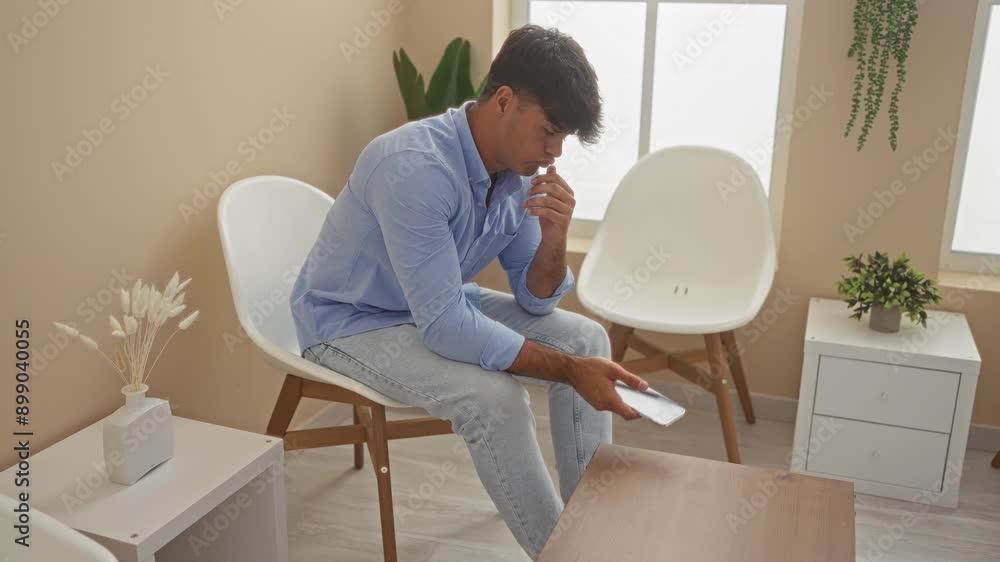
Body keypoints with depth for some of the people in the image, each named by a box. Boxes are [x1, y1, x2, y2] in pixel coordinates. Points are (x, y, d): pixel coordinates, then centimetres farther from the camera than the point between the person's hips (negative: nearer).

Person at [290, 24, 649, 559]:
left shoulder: (520, 169, -9)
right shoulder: (416, 168, -33)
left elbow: (534, 301, -3)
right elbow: (444, 326, -34)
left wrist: (553, 239, -23)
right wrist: (567, 370, -33)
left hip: (442, 304, 8)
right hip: (351, 319, -7)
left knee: (586, 336, -4)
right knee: (492, 397, -30)